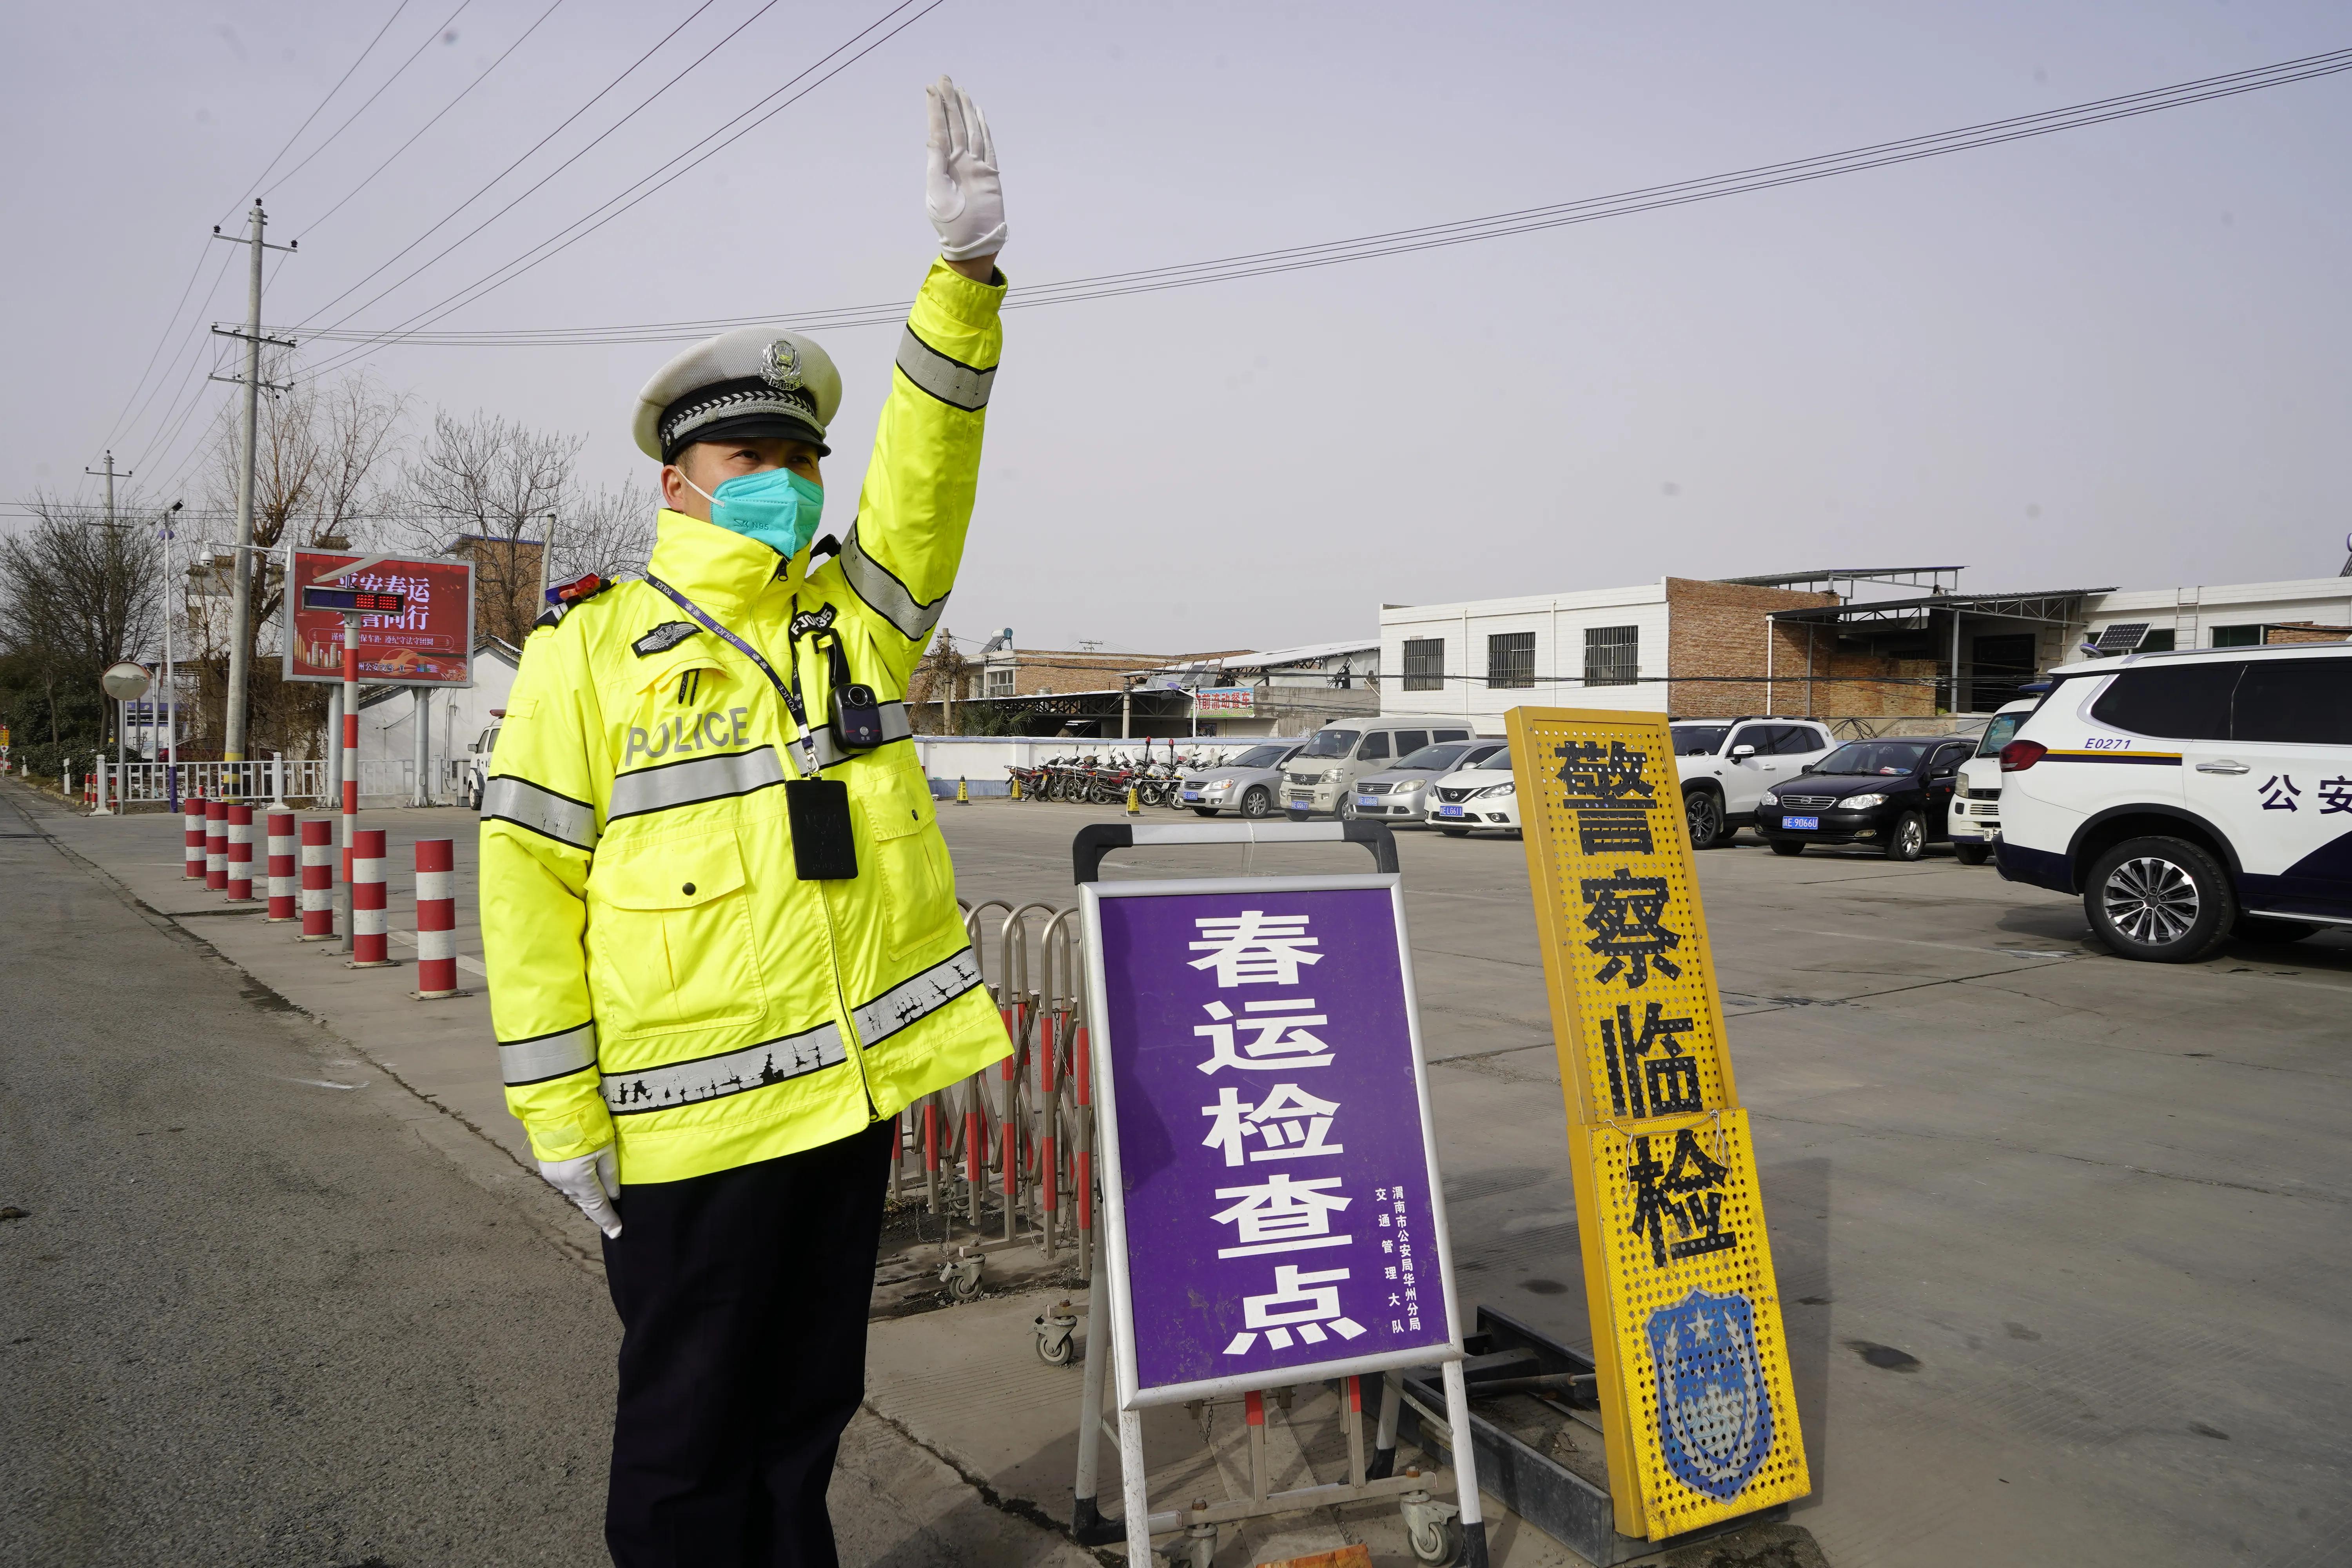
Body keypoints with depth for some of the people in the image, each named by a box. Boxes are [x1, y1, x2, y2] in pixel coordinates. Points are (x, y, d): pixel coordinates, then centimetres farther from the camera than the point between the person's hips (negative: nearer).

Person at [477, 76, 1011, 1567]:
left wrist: (969, 269, -17)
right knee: (691, 1435, 10)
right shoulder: (593, 646, -3)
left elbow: (928, 463, -4)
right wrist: (564, 1116, -7)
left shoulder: (852, 613, 9)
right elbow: (530, 882, -5)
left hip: (856, 1088, 4)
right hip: (696, 1112, -4)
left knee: (809, 1404, 19)